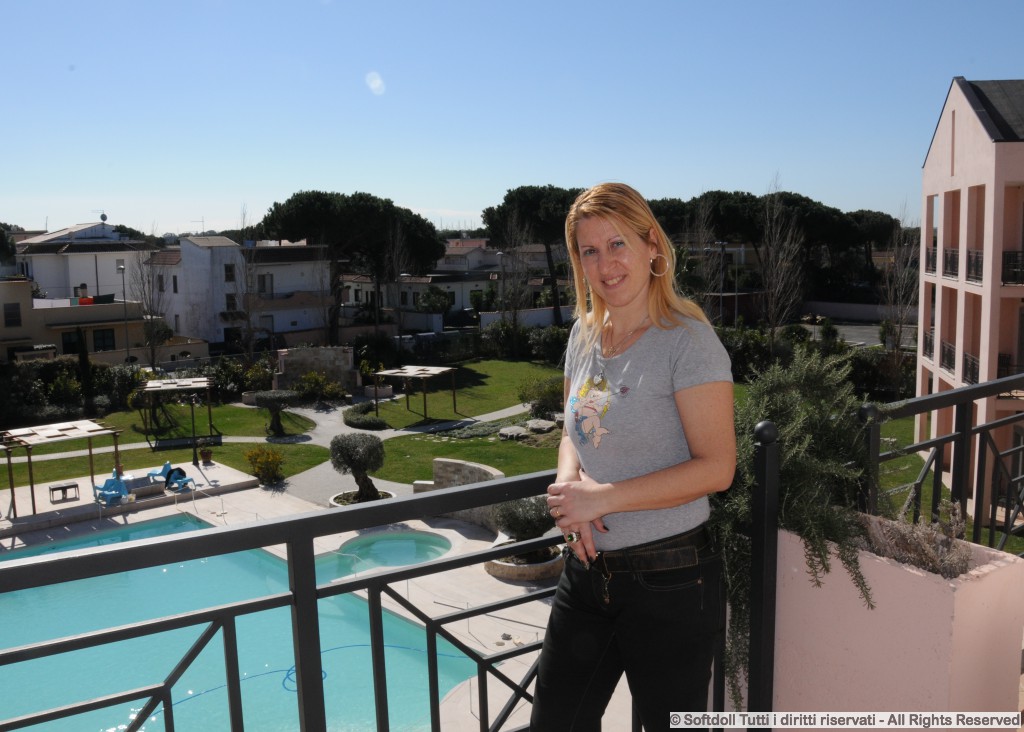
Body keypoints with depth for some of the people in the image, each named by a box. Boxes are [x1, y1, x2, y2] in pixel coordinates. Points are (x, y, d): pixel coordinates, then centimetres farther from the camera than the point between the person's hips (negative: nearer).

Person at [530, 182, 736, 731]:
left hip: (669, 579, -6)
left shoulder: (688, 341, -15)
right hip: (588, 572, 7)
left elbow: (716, 467, -19)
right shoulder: (584, 335, 7)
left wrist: (603, 498, -20)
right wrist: (569, 485, -6)